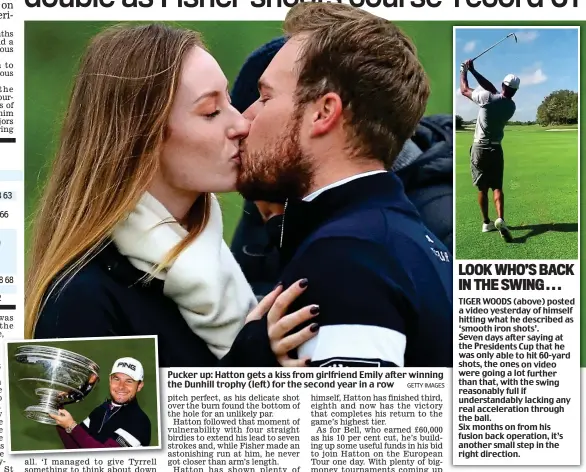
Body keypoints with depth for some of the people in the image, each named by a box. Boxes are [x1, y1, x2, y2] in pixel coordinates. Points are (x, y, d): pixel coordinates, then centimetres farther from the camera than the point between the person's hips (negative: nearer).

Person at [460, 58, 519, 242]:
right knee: (497, 186, 2)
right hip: (496, 149, 2)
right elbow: (493, 90, 8)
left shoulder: (488, 98, -16)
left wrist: (464, 71, 14)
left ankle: (487, 222, 13)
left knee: (482, 188, 7)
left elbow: (464, 90, -3)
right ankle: (500, 219, -20)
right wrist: (473, 70, 7)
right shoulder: (511, 106, 0)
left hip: (479, 148, -2)